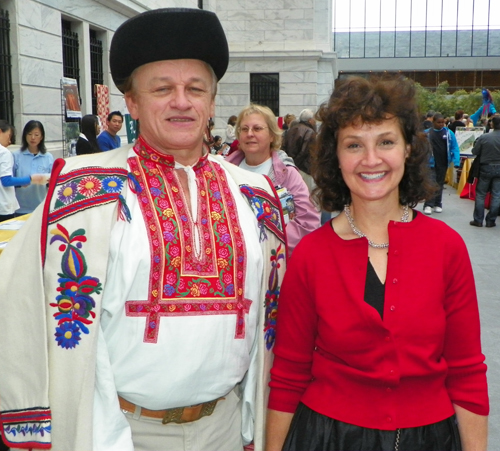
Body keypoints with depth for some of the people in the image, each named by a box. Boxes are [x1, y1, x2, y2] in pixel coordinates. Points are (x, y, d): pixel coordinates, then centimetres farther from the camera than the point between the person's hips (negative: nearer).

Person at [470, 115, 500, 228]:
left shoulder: (483, 137, -14)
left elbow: (475, 152, -5)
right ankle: (491, 221, 11)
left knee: (480, 194, 10)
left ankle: (478, 220, 11)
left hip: (486, 168, -1)